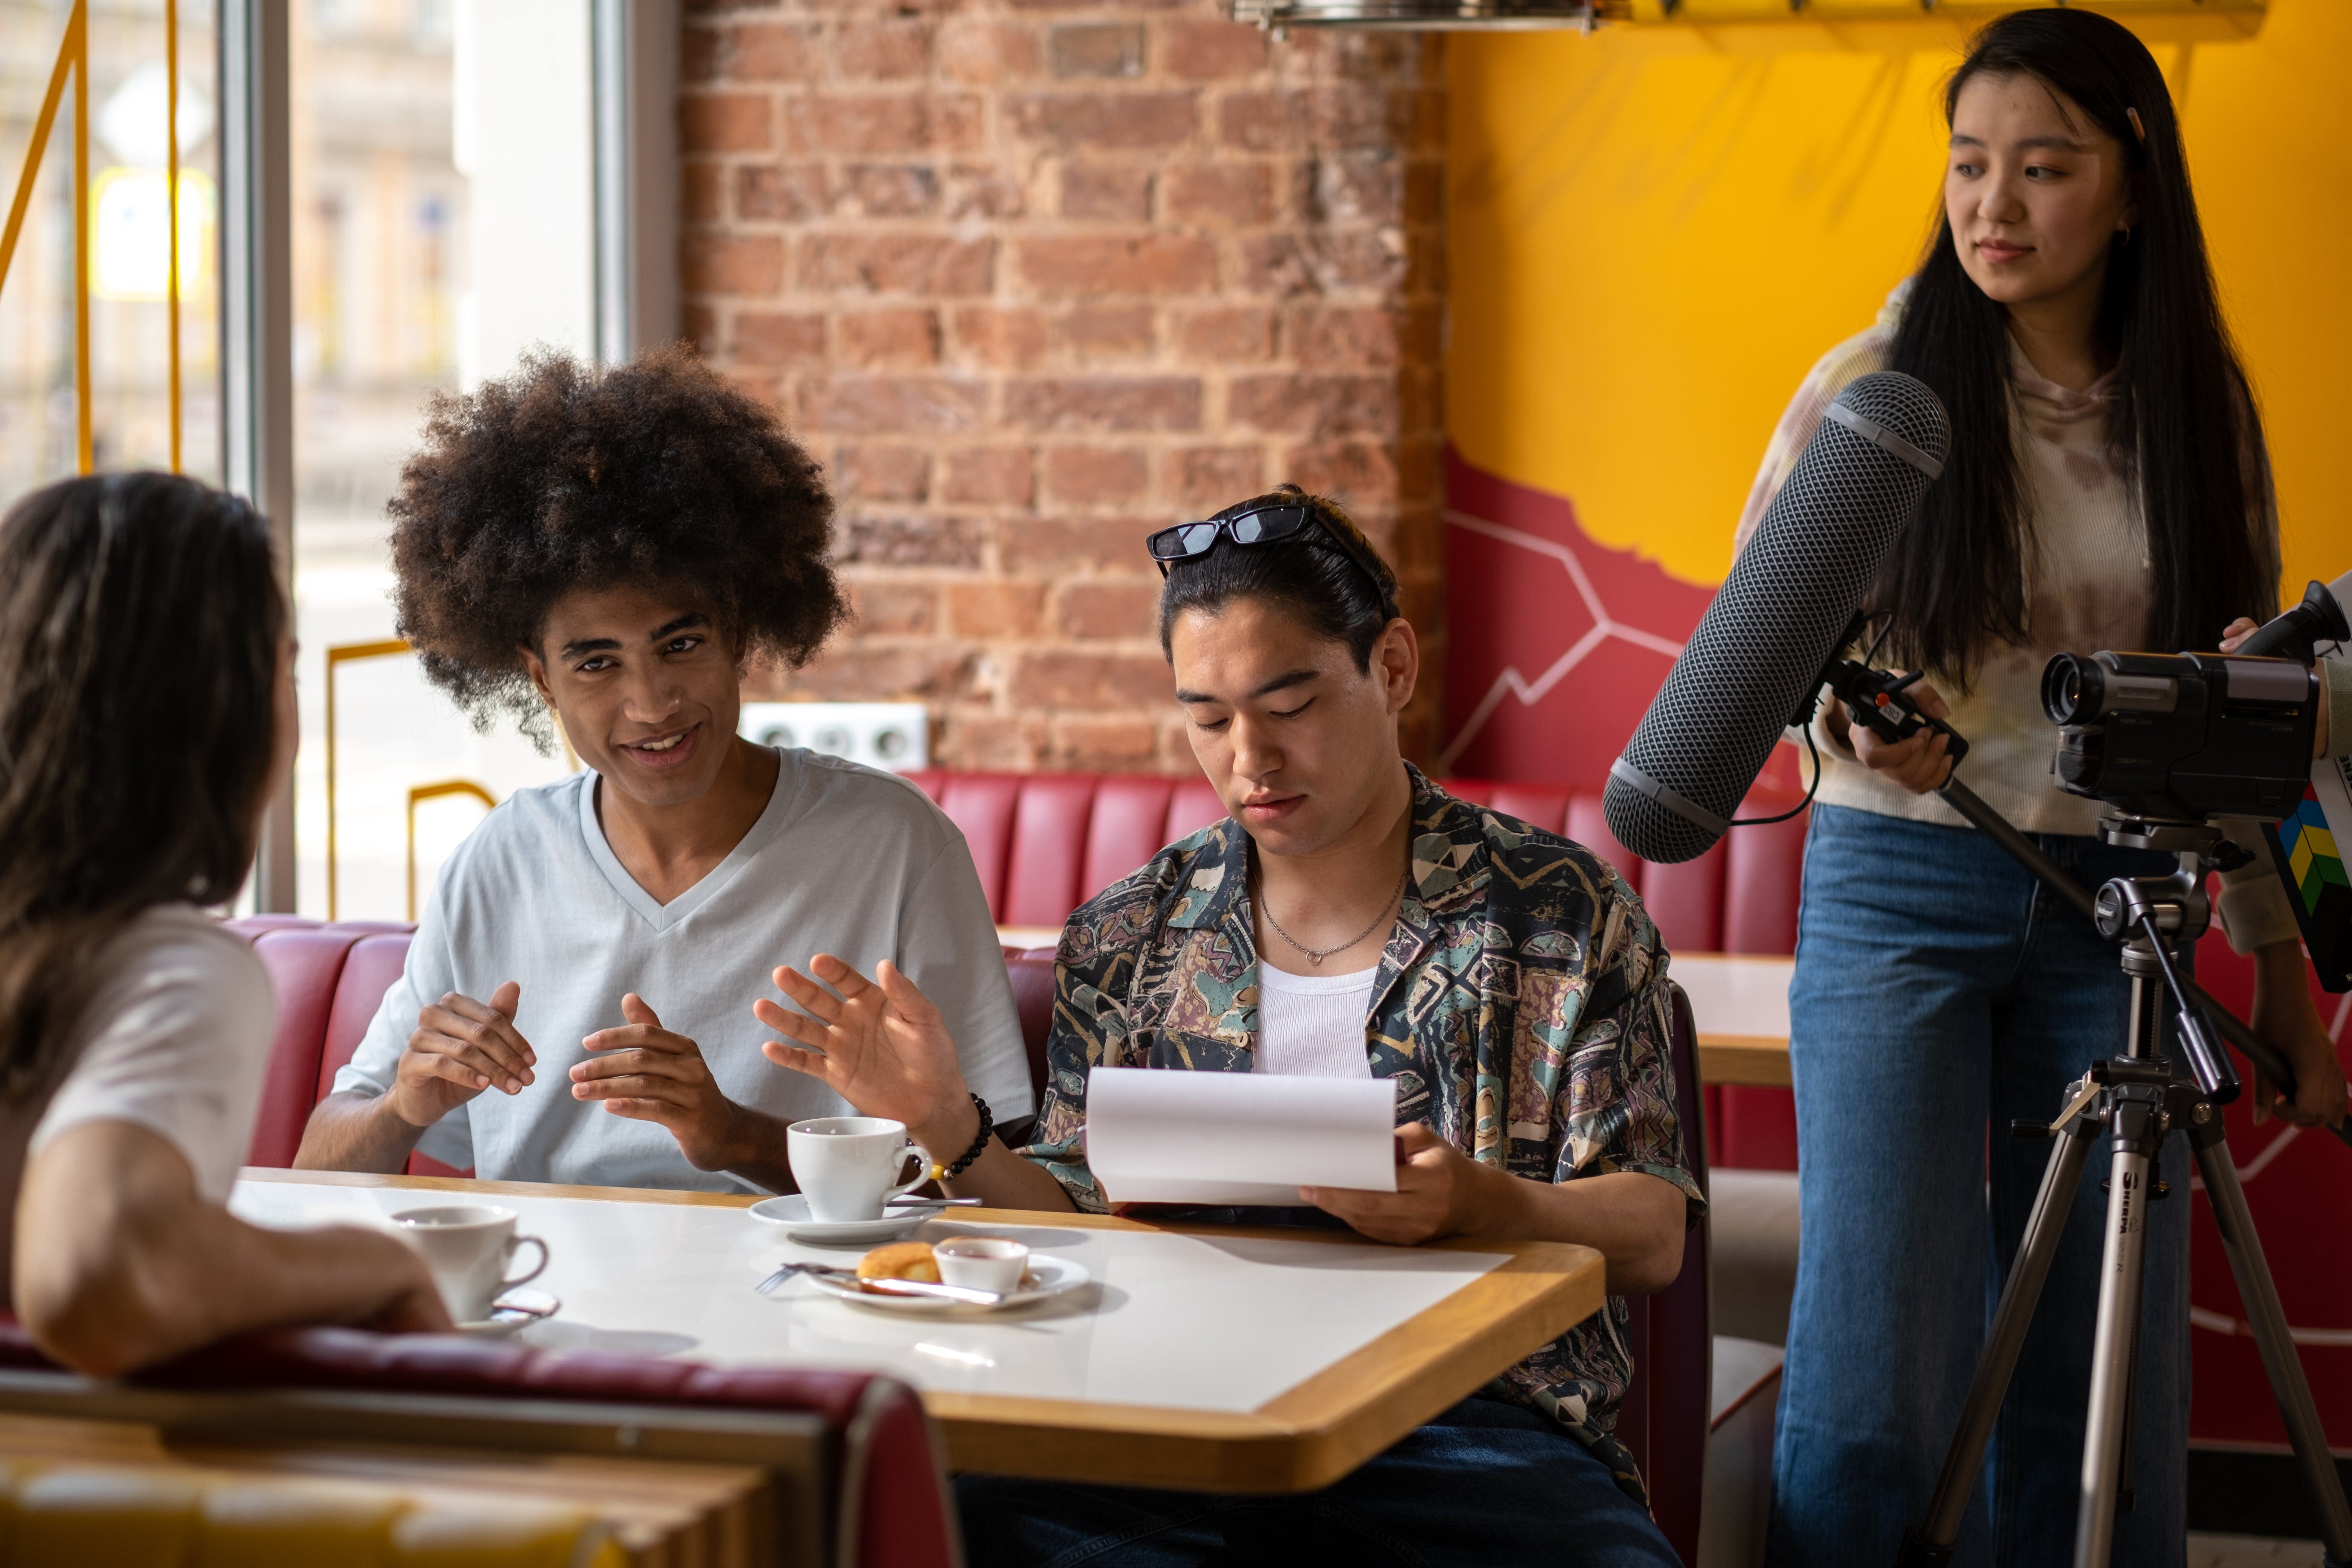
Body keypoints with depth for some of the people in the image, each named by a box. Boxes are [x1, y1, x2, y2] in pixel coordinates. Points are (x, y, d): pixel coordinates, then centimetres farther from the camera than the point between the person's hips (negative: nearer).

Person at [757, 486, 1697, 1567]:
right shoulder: (1128, 941, 17)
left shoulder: (1564, 916, 9)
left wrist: (1484, 1203, -17)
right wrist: (945, 1129, -2)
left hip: (1458, 1406, -1)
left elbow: (1655, 1237, 3)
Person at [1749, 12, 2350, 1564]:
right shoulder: (1873, 387, -1)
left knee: (2107, 1377, 4)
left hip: (2118, 907, 3)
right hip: (1901, 892, -2)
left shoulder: (2202, 409, 7)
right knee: (1877, 1386, -9)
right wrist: (1848, 716, -21)